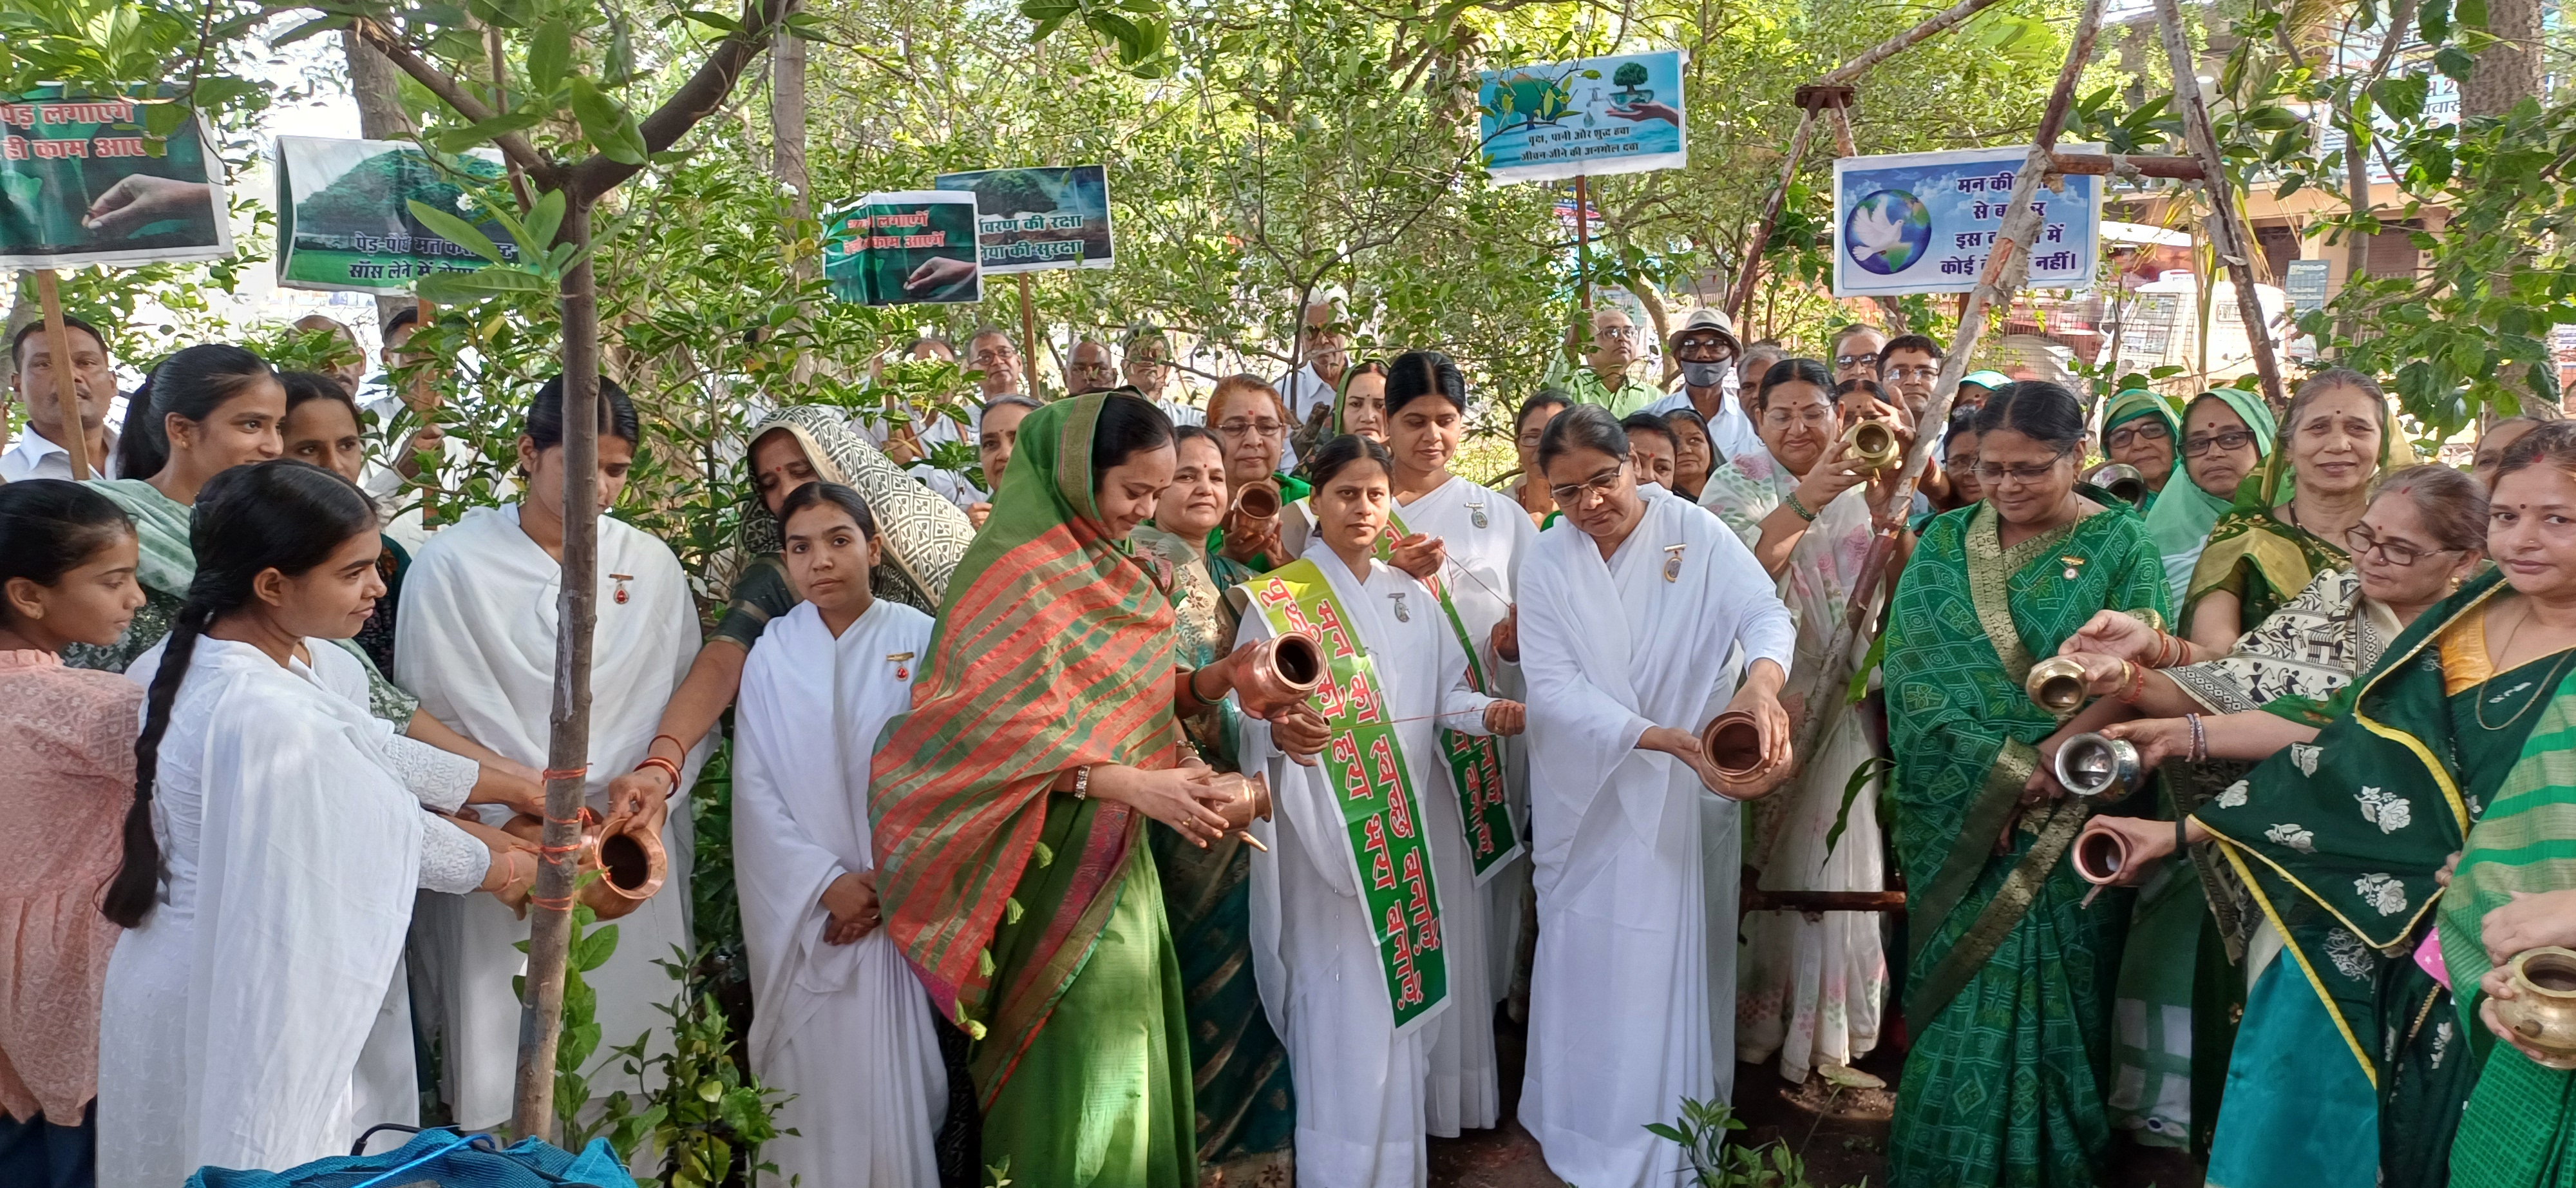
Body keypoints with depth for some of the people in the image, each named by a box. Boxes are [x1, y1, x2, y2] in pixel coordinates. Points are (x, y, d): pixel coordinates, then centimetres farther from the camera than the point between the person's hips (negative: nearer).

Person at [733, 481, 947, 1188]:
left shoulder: (919, 641, -1)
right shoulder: (772, 653, 1)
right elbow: (754, 788, -1)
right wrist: (827, 882, -10)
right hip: (803, 912, 1)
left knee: (895, 1075, 0)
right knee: (811, 1079, 3)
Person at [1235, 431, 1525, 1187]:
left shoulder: (1411, 595, 12)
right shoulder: (1279, 600, -5)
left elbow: (1445, 693, 9)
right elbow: (1255, 713, -10)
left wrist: (1488, 713, -11)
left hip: (1414, 815, 6)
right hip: (1330, 821, -5)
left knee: (1414, 979, 12)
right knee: (1349, 999, -5)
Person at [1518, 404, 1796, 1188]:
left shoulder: (1698, 536, -9)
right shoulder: (1547, 563, -5)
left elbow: (1766, 614, -24)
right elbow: (1554, 686, -14)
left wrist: (1760, 680, -48)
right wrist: (1663, 738, -28)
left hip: (1689, 795, -1)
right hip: (1589, 797, 1)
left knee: (1680, 957, 6)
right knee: (1591, 961, 10)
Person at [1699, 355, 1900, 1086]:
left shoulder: (1859, 490, 6)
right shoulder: (1737, 485, -1)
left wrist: (1885, 510, -21)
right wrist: (1807, 498, -31)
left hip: (1844, 705, 3)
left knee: (1832, 858, 8)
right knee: (1761, 866, 3)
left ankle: (1824, 1017, 24)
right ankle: (1756, 1015, 18)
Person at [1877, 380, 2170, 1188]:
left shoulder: (2119, 545, -1)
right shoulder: (1945, 543, 6)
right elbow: (1912, 670, -3)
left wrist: (2047, 768, -21)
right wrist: (2009, 768, -14)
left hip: (2066, 823, -2)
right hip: (1956, 820, 2)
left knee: (2049, 1000, 1)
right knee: (1960, 1001, 7)